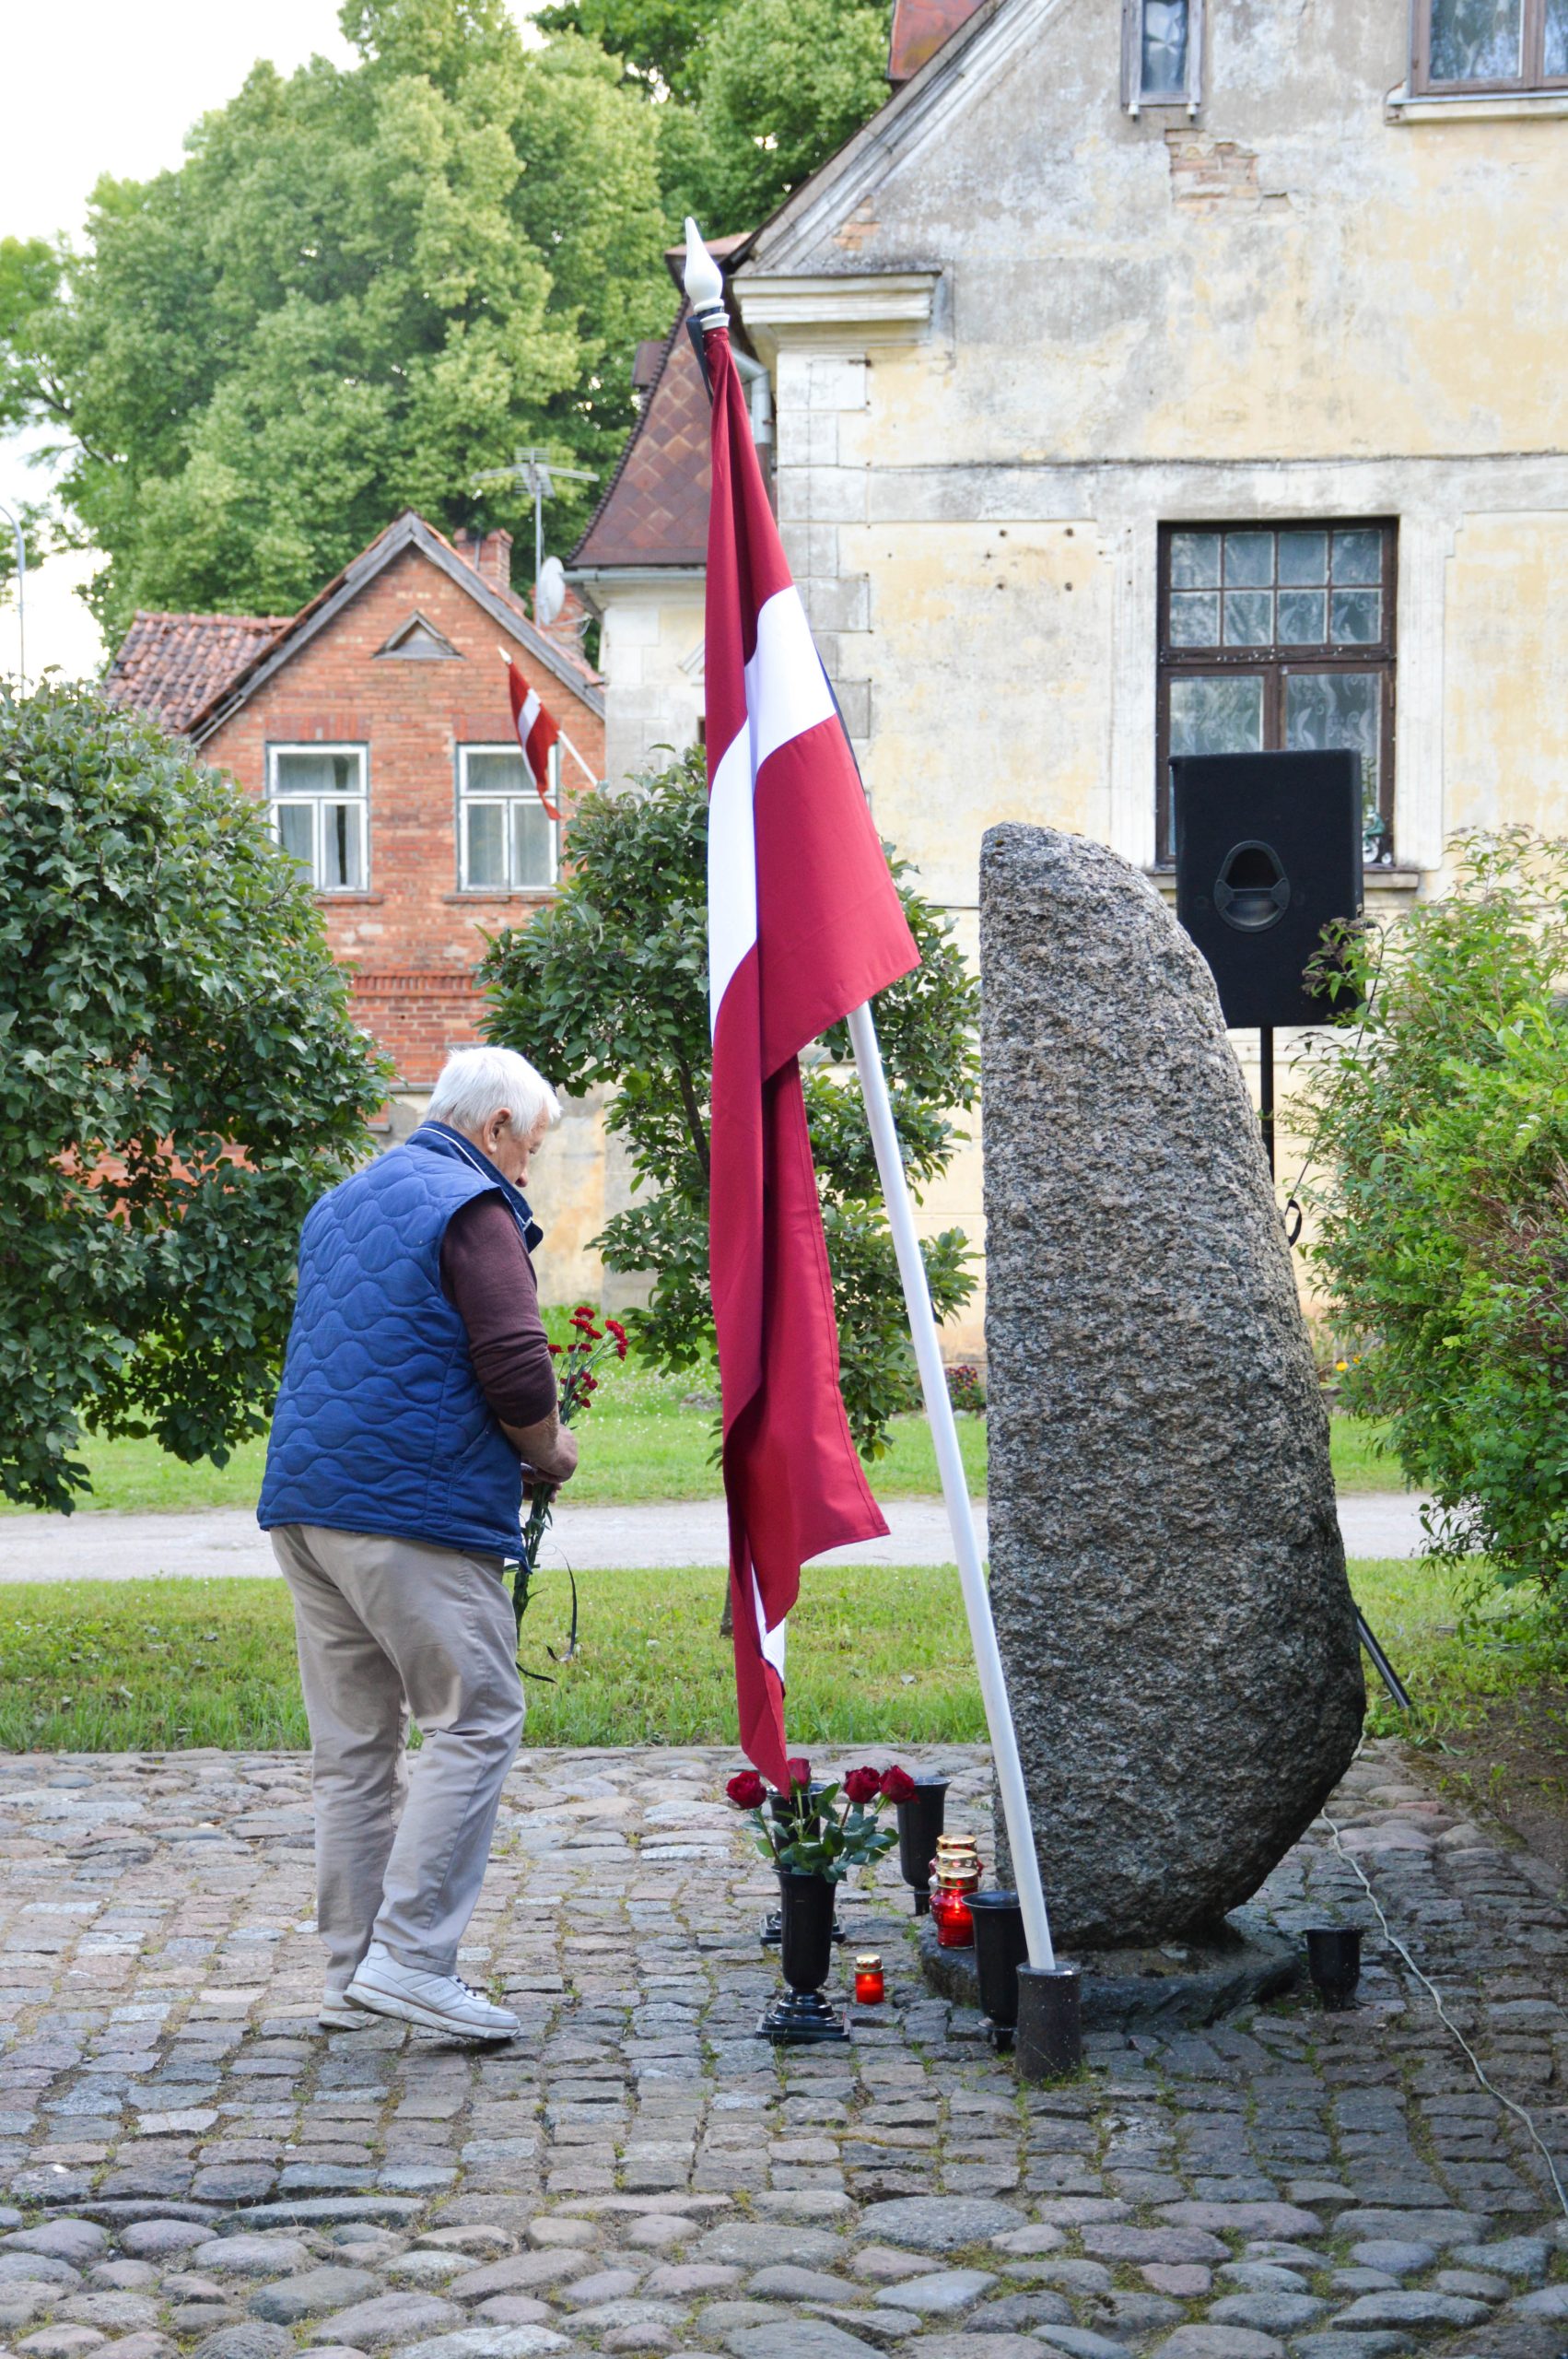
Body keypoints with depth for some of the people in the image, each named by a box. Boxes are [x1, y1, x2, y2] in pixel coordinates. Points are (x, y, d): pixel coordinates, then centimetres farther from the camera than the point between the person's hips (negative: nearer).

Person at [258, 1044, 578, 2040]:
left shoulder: (341, 1204, 21)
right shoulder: (473, 1209, -6)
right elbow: (516, 1369, -17)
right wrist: (551, 1453, 3)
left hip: (306, 1500, 9)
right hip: (413, 1509, -9)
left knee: (354, 1743, 11)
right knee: (476, 1720, -3)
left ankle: (352, 1970, 14)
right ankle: (409, 1958, -9)